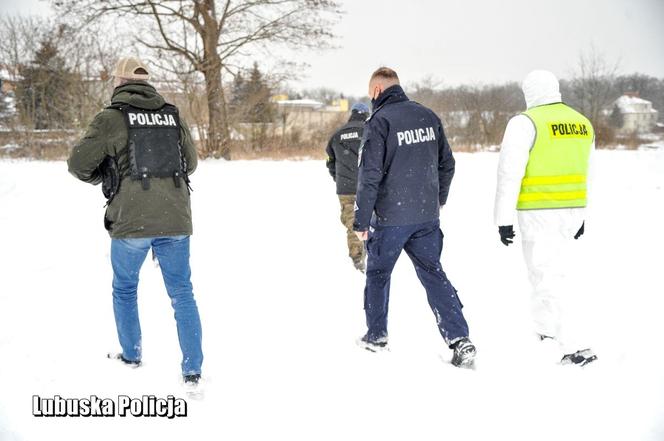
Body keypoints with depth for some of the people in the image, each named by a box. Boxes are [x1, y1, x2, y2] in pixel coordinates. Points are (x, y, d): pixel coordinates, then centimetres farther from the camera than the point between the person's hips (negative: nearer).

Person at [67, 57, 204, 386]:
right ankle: (192, 370, 7)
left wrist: (101, 177, 18)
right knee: (182, 293, 9)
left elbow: (79, 164, -1)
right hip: (176, 220, 3)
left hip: (131, 222, -3)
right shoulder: (172, 116, 9)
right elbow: (190, 163, 18)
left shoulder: (112, 118, -3)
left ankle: (131, 356, 31)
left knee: (124, 289, 20)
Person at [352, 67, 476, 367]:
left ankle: (376, 336, 26)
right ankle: (460, 339, -2)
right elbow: (447, 164, 13)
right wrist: (438, 199, 27)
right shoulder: (428, 116, 6)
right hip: (427, 216, 5)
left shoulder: (379, 121, -12)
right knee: (433, 273, 9)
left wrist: (361, 220, -9)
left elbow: (370, 175, -16)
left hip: (390, 217, -5)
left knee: (378, 274, 15)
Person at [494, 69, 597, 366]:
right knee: (554, 272, 20)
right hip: (573, 212, 7)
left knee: (543, 279, -3)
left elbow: (510, 174, -14)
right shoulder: (582, 123, 11)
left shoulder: (525, 123, -11)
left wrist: (503, 219, -9)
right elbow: (584, 173, 17)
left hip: (538, 214, -7)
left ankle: (569, 349, -9)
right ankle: (549, 333, 27)